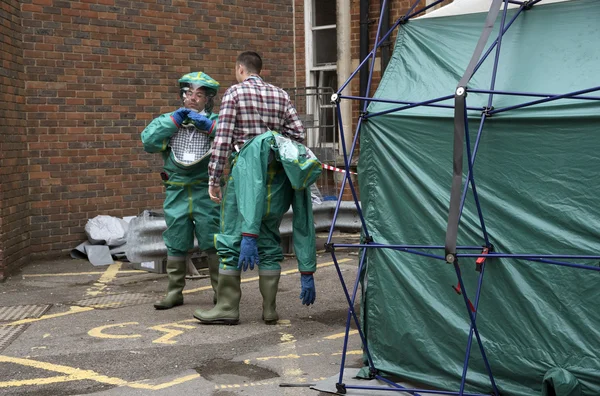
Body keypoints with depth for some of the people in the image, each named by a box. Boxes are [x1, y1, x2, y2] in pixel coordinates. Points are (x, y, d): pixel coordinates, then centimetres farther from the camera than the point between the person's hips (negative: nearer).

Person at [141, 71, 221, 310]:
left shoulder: (215, 121, 2)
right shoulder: (169, 120, 8)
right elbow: (148, 142, -7)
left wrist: (207, 124, -17)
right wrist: (174, 120, -9)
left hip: (206, 193, -2)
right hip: (177, 192, 3)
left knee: (213, 243, 2)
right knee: (175, 244, 9)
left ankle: (221, 291, 14)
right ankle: (174, 292, 20)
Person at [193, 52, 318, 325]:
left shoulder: (234, 92, 0)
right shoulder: (280, 95, 13)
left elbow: (223, 138, -7)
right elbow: (298, 133, 8)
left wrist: (214, 178, -5)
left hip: (244, 171, -5)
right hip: (275, 174, 5)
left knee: (231, 240, 2)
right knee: (269, 241, 10)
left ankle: (227, 307, 4)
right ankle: (269, 310, 12)